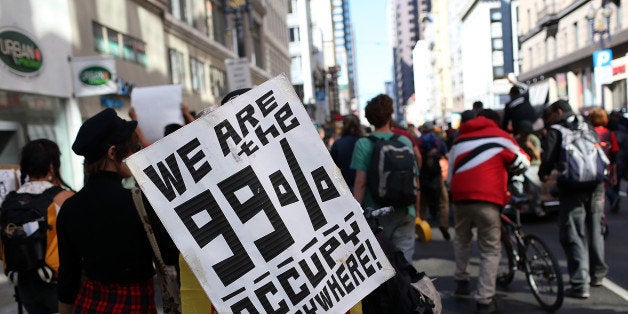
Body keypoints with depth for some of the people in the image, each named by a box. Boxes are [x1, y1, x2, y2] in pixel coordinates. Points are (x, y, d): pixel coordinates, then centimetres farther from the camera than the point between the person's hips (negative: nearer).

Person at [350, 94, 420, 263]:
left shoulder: (363, 144, -6)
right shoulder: (405, 142, 3)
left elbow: (360, 182, -12)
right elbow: (415, 181, 6)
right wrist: (417, 211, 16)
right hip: (405, 213, 2)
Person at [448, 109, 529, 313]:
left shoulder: (459, 140, 23)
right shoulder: (500, 137, 10)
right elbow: (523, 164, 17)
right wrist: (506, 168, 36)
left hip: (460, 196, 4)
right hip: (487, 198, -4)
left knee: (461, 239, 28)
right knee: (490, 251, 5)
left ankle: (461, 281, 27)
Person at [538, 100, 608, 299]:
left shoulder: (555, 131, -3)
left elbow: (548, 159, -12)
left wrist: (543, 174, 6)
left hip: (571, 190, -6)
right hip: (596, 188, 6)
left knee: (573, 237, -2)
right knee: (594, 231, 19)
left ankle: (580, 284, -5)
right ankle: (597, 274, 34)